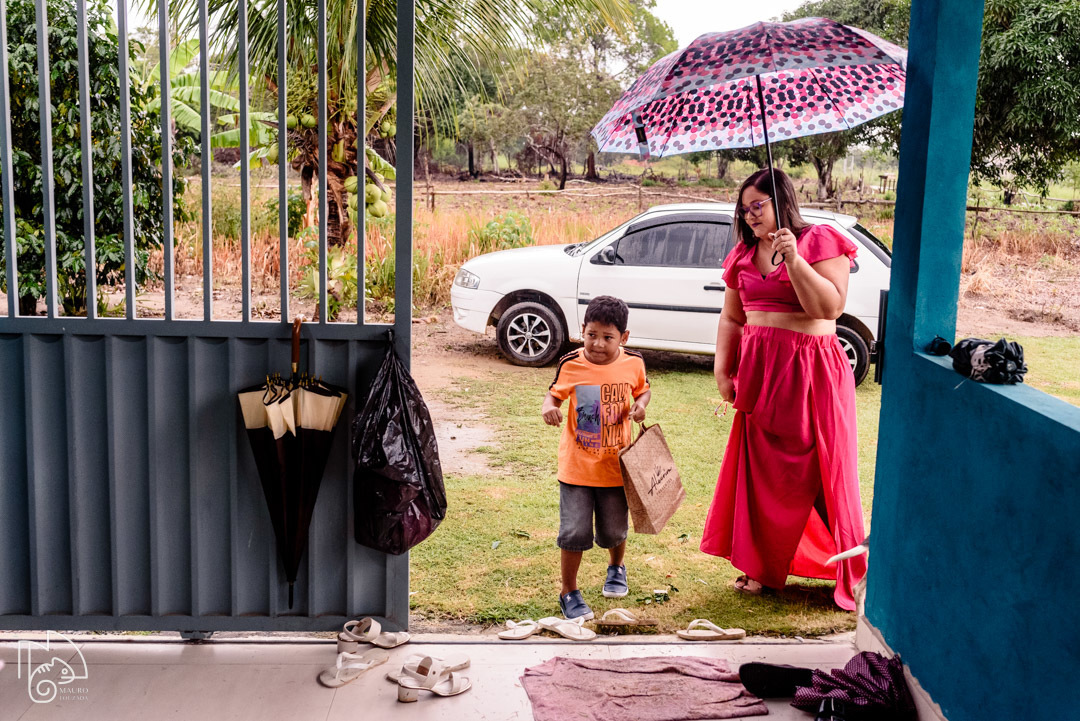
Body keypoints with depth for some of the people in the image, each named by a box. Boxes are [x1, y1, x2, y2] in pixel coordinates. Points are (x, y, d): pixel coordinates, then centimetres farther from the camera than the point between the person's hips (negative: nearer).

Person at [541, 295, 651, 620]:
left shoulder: (633, 364, -6)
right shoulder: (571, 365, -11)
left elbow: (643, 389, 13)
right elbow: (554, 393, 3)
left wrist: (640, 404, -9)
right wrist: (548, 407, -19)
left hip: (615, 465, 2)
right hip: (576, 465, -2)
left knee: (614, 530, 17)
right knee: (574, 531, -2)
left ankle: (616, 568, 50)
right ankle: (569, 593, 17)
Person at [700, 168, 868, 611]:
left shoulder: (819, 241, -5)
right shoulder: (743, 254, 13)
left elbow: (831, 306, -16)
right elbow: (731, 318, 16)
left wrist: (794, 259, -22)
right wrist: (722, 370, 7)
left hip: (811, 372, -5)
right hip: (759, 372, 5)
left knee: (821, 471, -1)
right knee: (761, 471, 8)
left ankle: (850, 575, 11)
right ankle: (764, 567, 21)